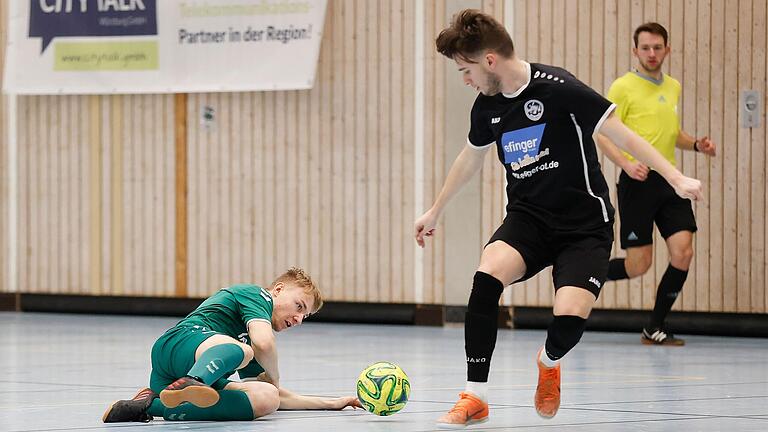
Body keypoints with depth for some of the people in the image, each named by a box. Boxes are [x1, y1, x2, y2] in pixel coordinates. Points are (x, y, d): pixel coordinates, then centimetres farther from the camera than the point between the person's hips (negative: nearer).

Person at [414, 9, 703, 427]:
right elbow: (470, 158, 23)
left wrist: (676, 178, -23)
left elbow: (619, 133, -15)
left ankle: (549, 362, 17)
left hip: (584, 224, -4)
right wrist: (435, 211, 35)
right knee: (487, 274, -27)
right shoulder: (487, 105, 4)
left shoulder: (557, 88, -17)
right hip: (527, 219, 5)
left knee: (569, 318, -24)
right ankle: (476, 397, -19)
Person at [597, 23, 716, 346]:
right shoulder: (623, 87, -5)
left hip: (670, 180, 6)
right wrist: (626, 164, -25)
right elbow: (603, 136, -8)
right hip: (638, 182, -6)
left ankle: (655, 329, 4)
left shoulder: (673, 87, 15)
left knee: (683, 252, -9)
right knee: (638, 265, -6)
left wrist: (695, 145, 9)